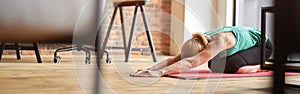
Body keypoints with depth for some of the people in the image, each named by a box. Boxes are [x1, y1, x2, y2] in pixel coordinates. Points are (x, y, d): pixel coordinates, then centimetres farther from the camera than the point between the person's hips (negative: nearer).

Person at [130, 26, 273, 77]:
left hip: (263, 44, -8)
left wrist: (160, 72, -63)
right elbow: (173, 59, -26)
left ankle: (261, 66, 1)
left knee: (231, 66, -30)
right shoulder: (200, 42, -20)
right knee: (214, 65, -2)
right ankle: (256, 64, 19)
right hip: (247, 43, 8)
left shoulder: (219, 42, -43)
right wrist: (150, 69, -41)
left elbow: (190, 63, -55)